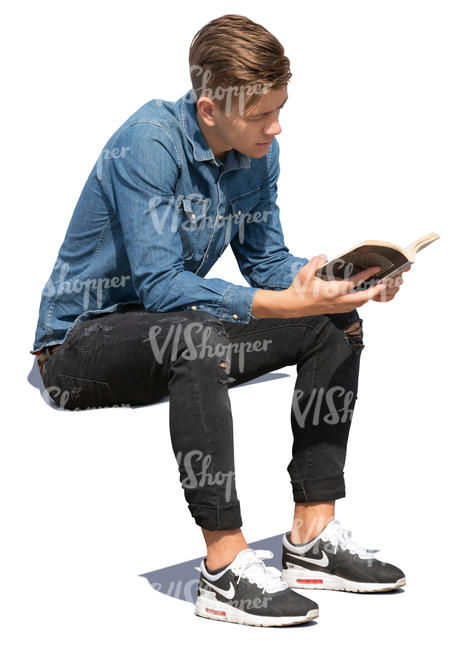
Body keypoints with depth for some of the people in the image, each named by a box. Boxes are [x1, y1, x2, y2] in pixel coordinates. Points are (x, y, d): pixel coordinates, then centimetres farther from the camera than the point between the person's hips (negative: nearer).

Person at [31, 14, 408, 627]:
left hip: (175, 338, 8)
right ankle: (226, 568, -34)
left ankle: (312, 536, -5)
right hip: (81, 342, -8)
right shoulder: (149, 141, -25)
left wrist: (340, 281, -15)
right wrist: (288, 304, -38)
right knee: (196, 336, -39)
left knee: (337, 325, -3)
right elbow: (160, 285, -31)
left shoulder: (259, 151, -1)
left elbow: (265, 260, 5)